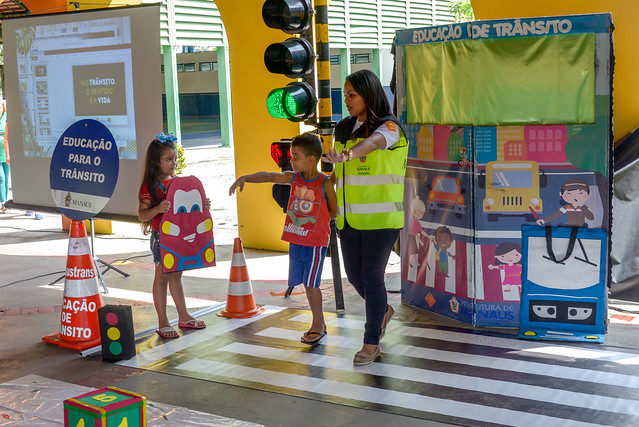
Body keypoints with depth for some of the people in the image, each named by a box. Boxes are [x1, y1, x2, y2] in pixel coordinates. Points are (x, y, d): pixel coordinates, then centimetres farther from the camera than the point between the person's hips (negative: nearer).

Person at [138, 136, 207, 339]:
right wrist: (157, 209, -41)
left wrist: (201, 206, 0)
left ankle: (183, 316, 27)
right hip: (161, 237, -6)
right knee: (162, 277, 1)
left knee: (176, 275, 18)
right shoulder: (150, 186, -13)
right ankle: (163, 323, 9)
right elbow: (142, 214, -23)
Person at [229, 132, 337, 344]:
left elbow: (334, 211, -2)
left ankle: (317, 326, 10)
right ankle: (320, 323, 25)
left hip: (316, 241, -5)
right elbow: (268, 176, -10)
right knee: (306, 282, 11)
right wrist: (244, 178, -22)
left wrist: (315, 222, -4)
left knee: (310, 283, -6)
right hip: (295, 240, 6)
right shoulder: (293, 177, 2)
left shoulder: (325, 183, -11)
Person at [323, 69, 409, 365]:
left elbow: (374, 141, -33)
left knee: (372, 276, -5)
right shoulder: (343, 128, 12)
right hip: (349, 218, 7)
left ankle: (371, 343, 9)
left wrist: (347, 154, -52)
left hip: (380, 218, -6)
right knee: (354, 274, 11)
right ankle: (382, 311, 42)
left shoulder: (389, 126, -9)